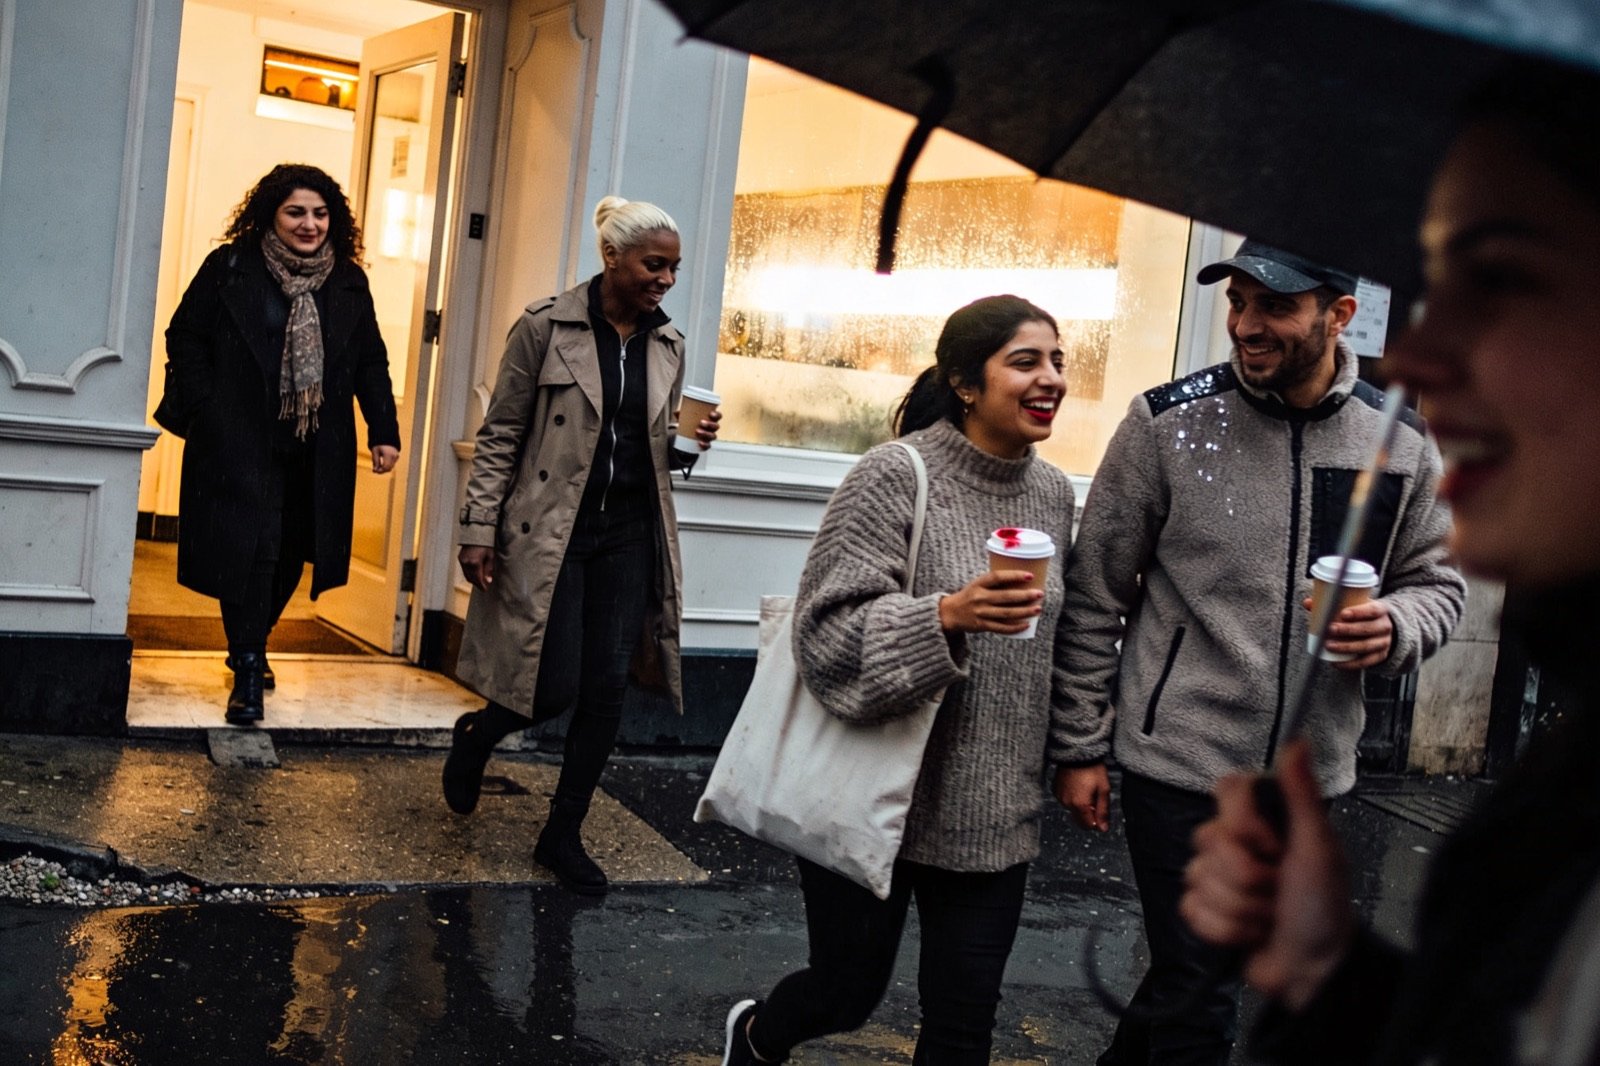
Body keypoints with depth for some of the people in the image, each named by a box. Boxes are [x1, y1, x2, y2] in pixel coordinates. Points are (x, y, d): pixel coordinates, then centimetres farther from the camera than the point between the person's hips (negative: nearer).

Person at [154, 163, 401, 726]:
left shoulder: (349, 282, 8)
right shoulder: (230, 268, -1)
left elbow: (371, 363, 11)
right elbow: (185, 336, 0)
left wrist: (384, 431, 4)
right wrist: (202, 408, -11)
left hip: (316, 448, 4)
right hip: (241, 442, -4)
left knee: (289, 552, 10)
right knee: (249, 548, -8)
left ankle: (252, 649, 33)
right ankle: (247, 673, -1)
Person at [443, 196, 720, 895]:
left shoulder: (667, 343, 8)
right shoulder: (547, 326, -7)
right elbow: (500, 435, -5)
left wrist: (689, 441, -3)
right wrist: (480, 530, -9)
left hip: (628, 533, 5)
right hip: (552, 530, -5)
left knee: (606, 692, 3)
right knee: (555, 687, -7)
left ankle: (564, 837, 19)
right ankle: (475, 737, 28)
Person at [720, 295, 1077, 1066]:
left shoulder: (1054, 494, 4)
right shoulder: (895, 475, -15)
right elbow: (827, 636, -20)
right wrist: (946, 615, -34)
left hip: (991, 813, 5)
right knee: (846, 996, 13)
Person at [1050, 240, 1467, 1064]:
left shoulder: (1400, 441, -1)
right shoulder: (1168, 423, -9)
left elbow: (1436, 582, 10)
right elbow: (1096, 596, -3)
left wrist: (1394, 627, -14)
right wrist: (1081, 746, -3)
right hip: (1179, 761, -3)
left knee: (1190, 976, 19)